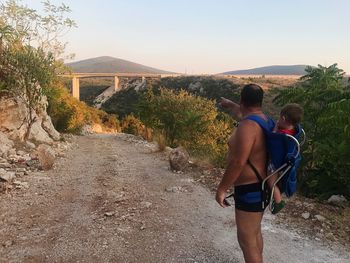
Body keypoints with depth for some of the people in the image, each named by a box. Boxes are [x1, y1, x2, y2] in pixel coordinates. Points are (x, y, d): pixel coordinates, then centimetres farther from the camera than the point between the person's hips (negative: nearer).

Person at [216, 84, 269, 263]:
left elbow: (238, 162, -28)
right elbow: (243, 112, 30)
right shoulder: (264, 119, 6)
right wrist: (229, 104, 46)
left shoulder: (247, 125, -24)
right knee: (255, 233, 25)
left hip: (250, 190, -10)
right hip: (260, 186, 10)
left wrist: (222, 188, -19)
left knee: (247, 240, 0)